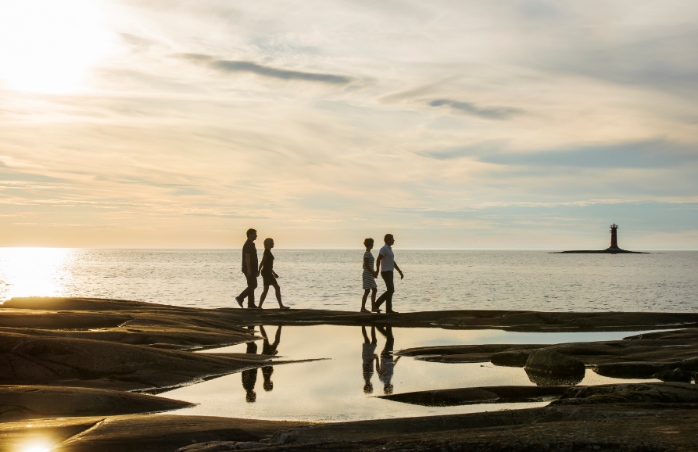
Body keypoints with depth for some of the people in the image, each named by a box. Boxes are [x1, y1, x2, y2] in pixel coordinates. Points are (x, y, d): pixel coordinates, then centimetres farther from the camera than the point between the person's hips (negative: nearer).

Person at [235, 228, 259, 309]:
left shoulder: (251, 244, 18)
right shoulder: (248, 245, -14)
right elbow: (247, 258, -21)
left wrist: (255, 270, 23)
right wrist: (248, 270, -26)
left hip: (251, 269, 10)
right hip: (249, 269, -10)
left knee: (252, 286, 7)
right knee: (253, 286, -10)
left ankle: (251, 304, 6)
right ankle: (240, 298, -5)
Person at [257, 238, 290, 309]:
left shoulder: (268, 252, 17)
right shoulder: (267, 252, -12)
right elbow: (262, 262, -19)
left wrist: (274, 273, 22)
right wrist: (259, 271, -24)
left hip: (267, 272, 10)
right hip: (267, 272, -10)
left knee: (266, 290, 7)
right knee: (277, 287, -9)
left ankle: (259, 306, 5)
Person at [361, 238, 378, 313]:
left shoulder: (368, 253, 17)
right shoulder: (367, 254, -13)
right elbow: (366, 265, -20)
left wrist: (373, 273, 17)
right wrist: (373, 273, -19)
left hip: (370, 275, 10)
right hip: (368, 274, -10)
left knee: (374, 290, 11)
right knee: (367, 291, -8)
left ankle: (373, 307, 14)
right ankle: (363, 308, -4)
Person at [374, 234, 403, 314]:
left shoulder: (389, 249, 19)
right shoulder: (384, 249, -12)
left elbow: (393, 262, 23)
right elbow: (378, 260, -22)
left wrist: (400, 272, 21)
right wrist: (377, 270, -31)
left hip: (389, 273, 10)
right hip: (386, 273, -10)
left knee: (390, 291, 7)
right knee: (390, 290, -14)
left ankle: (389, 309, 7)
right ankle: (376, 305, -11)